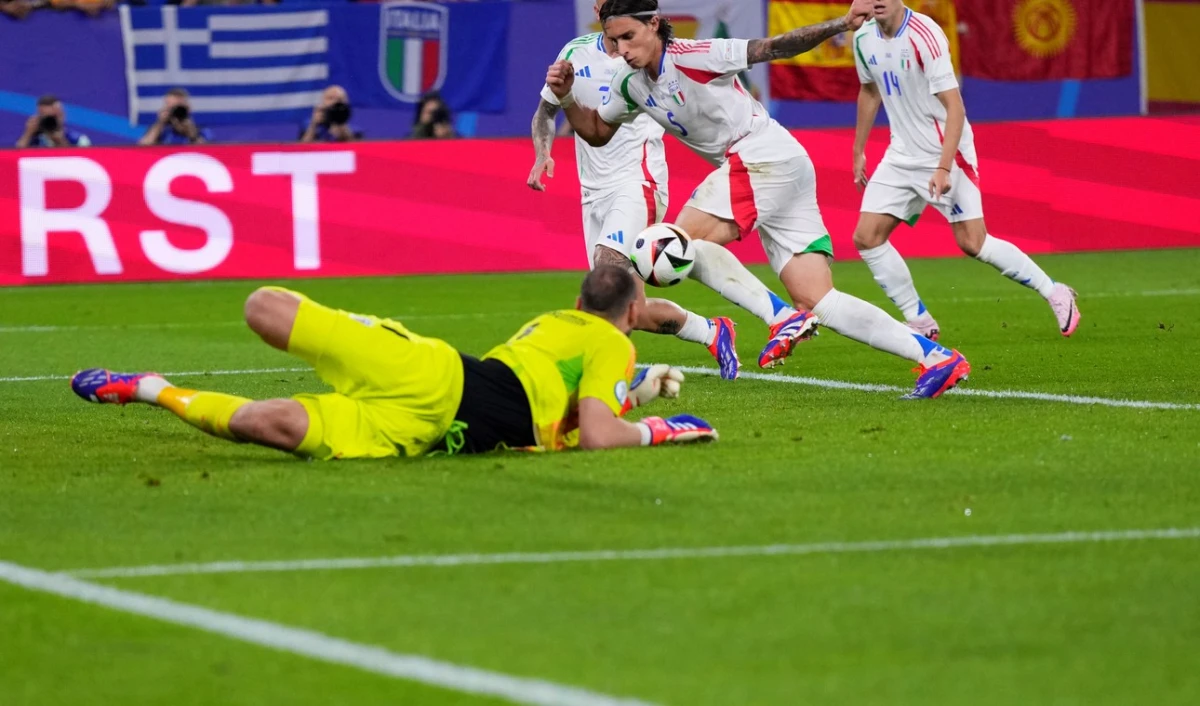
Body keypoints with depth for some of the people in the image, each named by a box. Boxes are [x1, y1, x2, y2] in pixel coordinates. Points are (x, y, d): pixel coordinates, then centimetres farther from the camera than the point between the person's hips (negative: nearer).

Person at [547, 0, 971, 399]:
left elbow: (771, 48, -15)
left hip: (765, 157, -8)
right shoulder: (630, 85, 12)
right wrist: (566, 97, 8)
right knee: (819, 303, -1)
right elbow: (597, 133, 26)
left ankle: (784, 317, -18)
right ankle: (935, 357, -5)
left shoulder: (689, 57, -12)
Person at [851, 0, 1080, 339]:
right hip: (902, 156, 7)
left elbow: (954, 107, -23)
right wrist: (858, 151, 23)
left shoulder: (923, 35, -21)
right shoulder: (864, 38, 0)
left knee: (972, 242, -11)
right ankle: (920, 322, 8)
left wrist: (943, 168, -30)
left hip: (946, 151, -7)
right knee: (866, 238, -2)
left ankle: (1055, 293, 6)